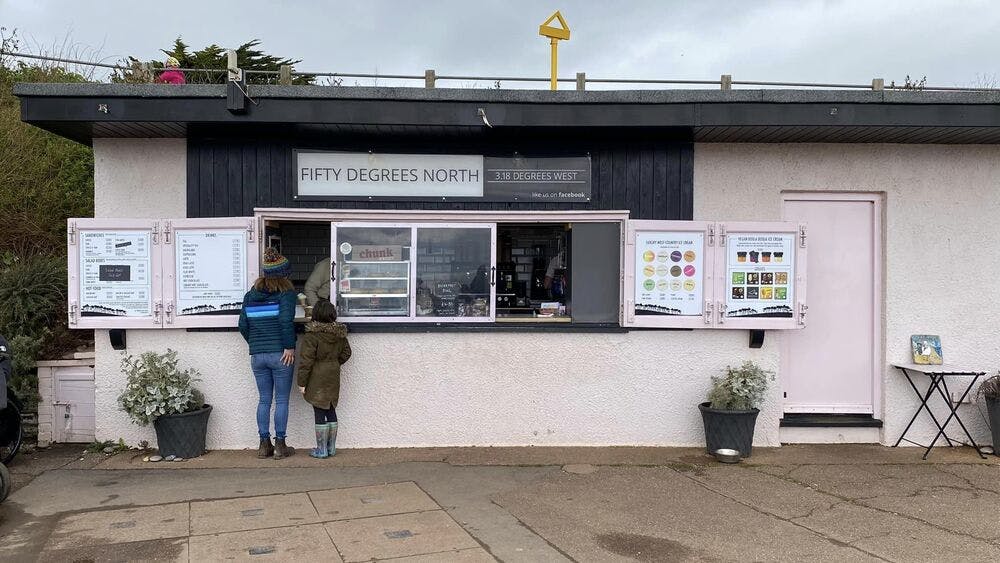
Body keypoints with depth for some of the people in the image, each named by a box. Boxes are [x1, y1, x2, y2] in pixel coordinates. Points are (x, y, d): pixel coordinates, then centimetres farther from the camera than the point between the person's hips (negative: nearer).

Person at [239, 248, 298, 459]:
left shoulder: (251, 294, 10)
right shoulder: (286, 293, -7)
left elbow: (243, 325, 8)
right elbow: (286, 320, -20)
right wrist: (289, 347, -12)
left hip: (257, 355, 5)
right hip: (280, 354, -5)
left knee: (264, 400, 13)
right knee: (282, 400, 4)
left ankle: (264, 444, 16)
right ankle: (280, 445, 7)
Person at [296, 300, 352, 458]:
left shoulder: (312, 335, -17)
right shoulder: (340, 333, 3)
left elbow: (306, 360, -17)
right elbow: (346, 353, 13)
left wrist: (301, 382, -10)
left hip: (317, 379, -6)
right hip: (334, 376, 6)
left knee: (319, 413, 0)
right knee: (331, 411, 14)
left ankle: (321, 450, 6)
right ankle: (331, 448, 20)